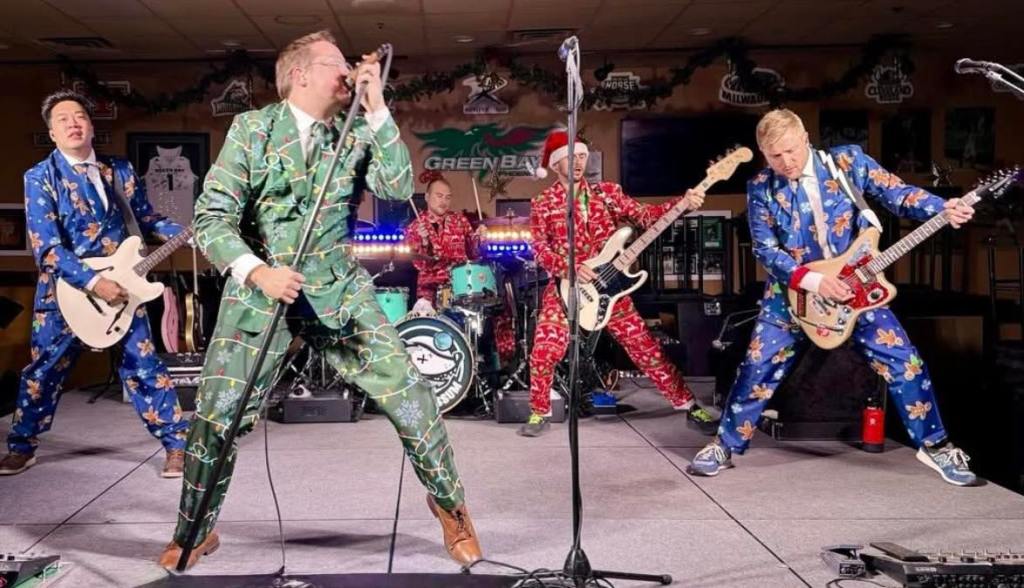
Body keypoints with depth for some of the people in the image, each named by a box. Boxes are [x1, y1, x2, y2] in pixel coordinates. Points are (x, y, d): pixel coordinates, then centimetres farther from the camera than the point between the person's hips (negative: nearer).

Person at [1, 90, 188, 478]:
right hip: (66, 289, -2)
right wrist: (93, 282, -23)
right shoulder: (40, 177, -7)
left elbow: (146, 220, 12)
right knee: (44, 370, 9)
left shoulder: (120, 170, 6)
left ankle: (177, 443, 9)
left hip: (121, 283, 2)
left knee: (143, 365, 2)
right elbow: (46, 247, -14)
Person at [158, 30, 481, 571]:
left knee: (409, 394, -6)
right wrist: (258, 271, -22)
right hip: (259, 290, -1)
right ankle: (194, 532, 22)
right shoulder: (253, 128, -3)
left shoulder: (355, 133, 5)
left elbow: (398, 188, -10)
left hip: (338, 290, 2)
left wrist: (377, 110, -13)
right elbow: (212, 216, -7)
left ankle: (450, 506, 16)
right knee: (216, 415, -3)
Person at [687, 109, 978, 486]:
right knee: (758, 366, 0)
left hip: (857, 284, 1)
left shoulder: (848, 161, -5)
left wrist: (944, 208, -27)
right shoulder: (761, 189, -6)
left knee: (904, 361, -3)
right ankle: (726, 445, 16)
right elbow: (765, 250, -10)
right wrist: (812, 280, -23)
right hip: (793, 291, 0)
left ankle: (934, 444, 15)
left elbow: (896, 194, -9)